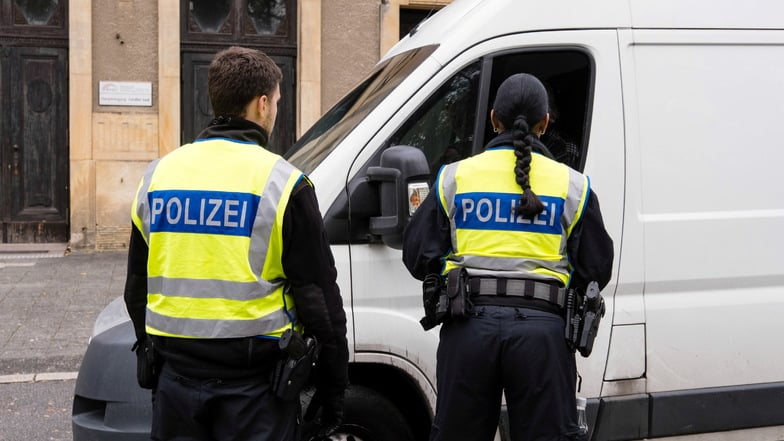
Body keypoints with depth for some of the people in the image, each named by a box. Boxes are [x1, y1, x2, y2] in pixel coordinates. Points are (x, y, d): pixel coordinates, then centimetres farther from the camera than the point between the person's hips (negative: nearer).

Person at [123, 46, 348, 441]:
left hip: (176, 381, 5)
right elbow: (318, 298, -8)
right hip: (253, 385, -4)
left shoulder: (157, 175, 6)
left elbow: (136, 289, 15)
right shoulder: (280, 182, -9)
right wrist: (333, 391, 0)